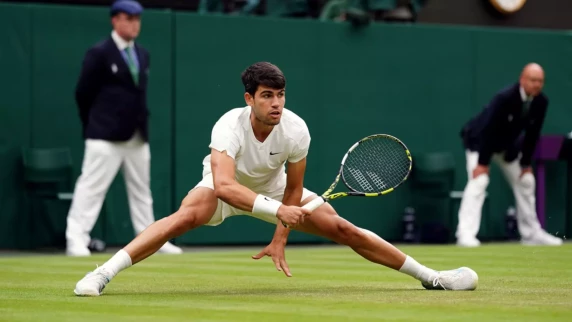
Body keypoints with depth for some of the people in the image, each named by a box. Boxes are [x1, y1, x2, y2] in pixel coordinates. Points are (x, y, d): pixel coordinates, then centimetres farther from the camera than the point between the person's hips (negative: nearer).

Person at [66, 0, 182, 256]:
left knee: (141, 188, 12)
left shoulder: (142, 55, 13)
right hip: (106, 136, -7)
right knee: (92, 185, -10)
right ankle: (76, 240, -10)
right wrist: (94, 126, 2)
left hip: (137, 136, 7)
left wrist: (142, 123, 12)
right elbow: (83, 93, -5)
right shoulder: (99, 54, -7)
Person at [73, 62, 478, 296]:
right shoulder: (229, 126, -36)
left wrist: (280, 239, -14)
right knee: (186, 215, -35)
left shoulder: (296, 130, -25)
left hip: (274, 190, 3)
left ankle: (429, 276, 8)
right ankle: (102, 275, -38)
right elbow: (224, 185, -50)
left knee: (342, 228, -5)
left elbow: (293, 189, -11)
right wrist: (276, 210, -57)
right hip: (226, 188, -3)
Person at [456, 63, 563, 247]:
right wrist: (482, 163, -30)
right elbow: (488, 129, -31)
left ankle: (532, 234, 19)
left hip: (507, 145, 7)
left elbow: (532, 134, -5)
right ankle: (465, 234, -29)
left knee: (526, 181, 8)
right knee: (479, 181, -22)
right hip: (479, 140, -7)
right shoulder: (505, 98, -32)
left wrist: (526, 163, -5)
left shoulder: (541, 102, -14)